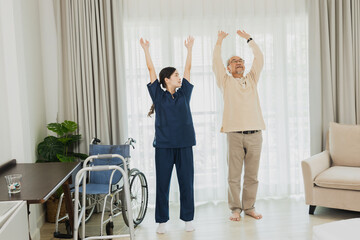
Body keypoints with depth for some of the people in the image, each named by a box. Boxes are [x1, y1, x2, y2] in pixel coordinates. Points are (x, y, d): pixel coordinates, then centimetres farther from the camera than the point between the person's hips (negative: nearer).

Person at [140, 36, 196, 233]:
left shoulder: (184, 94, 11)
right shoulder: (158, 95, 4)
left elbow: (188, 69, 15)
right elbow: (151, 70, 4)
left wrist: (189, 48, 20)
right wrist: (146, 49, 5)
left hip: (184, 145, 2)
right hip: (164, 145, -2)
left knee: (186, 182, 6)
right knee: (162, 183, 3)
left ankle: (188, 219, 18)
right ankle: (162, 221, 14)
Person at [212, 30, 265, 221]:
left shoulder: (251, 79, 18)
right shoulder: (225, 82, 10)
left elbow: (259, 59, 13)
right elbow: (216, 63, -1)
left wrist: (248, 38, 15)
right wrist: (219, 42, 1)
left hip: (254, 133, 3)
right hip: (235, 134, -3)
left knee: (252, 175, 7)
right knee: (234, 175, 1)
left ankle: (249, 207, 19)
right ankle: (235, 209, 12)